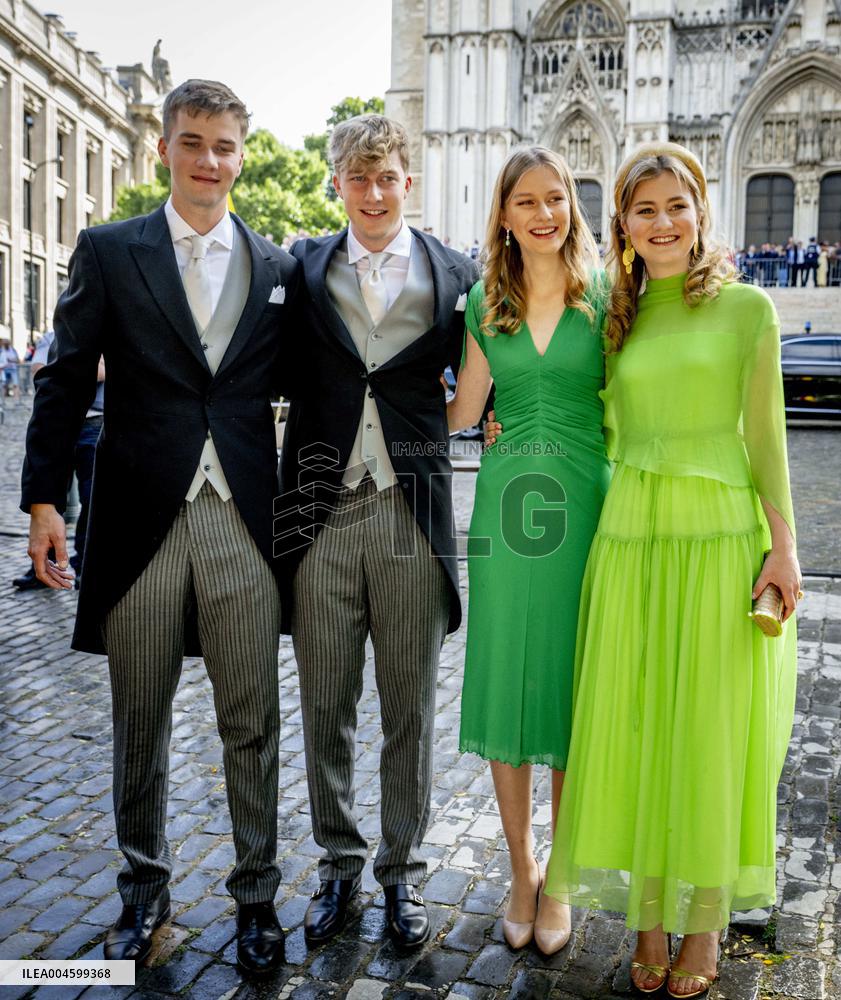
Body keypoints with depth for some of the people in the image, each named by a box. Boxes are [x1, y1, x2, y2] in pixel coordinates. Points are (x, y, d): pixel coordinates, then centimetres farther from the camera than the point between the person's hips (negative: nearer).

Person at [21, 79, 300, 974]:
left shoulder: (278, 268, 10)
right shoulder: (108, 252, 5)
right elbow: (66, 381, 2)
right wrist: (44, 498, -5)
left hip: (242, 525, 1)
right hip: (140, 521, 0)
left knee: (251, 725, 8)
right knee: (139, 724, 13)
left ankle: (256, 895, 26)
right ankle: (144, 887, 33)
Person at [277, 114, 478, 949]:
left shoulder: (454, 275, 6)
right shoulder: (304, 268, 9)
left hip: (411, 512, -1)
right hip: (320, 511, 1)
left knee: (410, 709, 9)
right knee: (325, 707, 11)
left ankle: (403, 871, 28)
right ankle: (339, 865, 30)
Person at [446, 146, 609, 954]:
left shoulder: (606, 295, 2)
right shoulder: (486, 302, 9)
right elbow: (461, 414, 8)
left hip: (582, 505, -2)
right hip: (506, 504, 2)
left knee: (571, 687, 6)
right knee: (503, 685, 6)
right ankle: (520, 870, 26)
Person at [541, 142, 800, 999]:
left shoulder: (746, 308, 2)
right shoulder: (618, 320, 12)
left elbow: (765, 435, -1)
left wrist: (782, 543, -6)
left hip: (721, 540, -3)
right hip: (630, 539, 3)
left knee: (711, 736, 5)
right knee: (633, 732, 7)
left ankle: (704, 926, 23)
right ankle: (650, 920, 24)